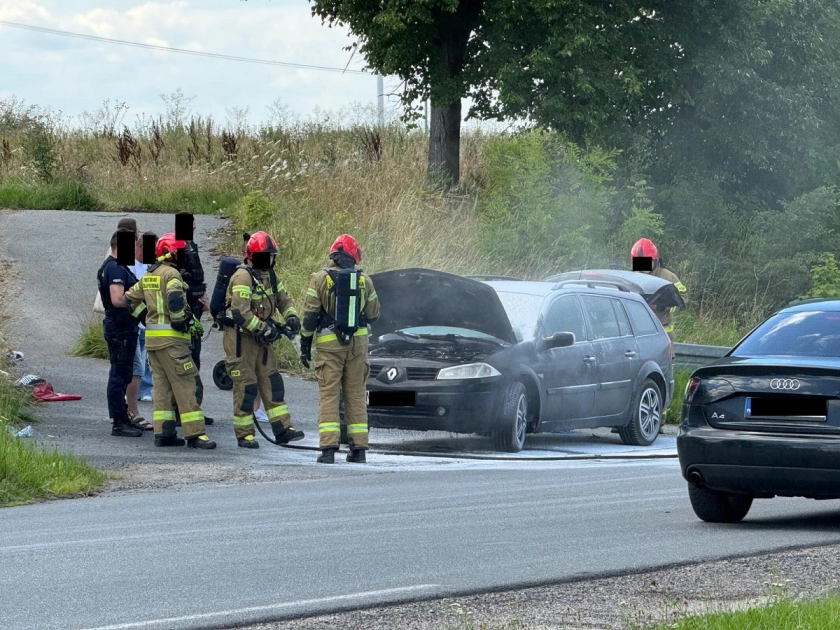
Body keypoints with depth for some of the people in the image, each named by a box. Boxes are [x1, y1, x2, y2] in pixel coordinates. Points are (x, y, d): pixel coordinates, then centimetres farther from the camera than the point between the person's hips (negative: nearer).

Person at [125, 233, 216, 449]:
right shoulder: (171, 274, -10)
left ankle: (163, 432, 10)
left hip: (152, 338, 9)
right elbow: (175, 298, -26)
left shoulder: (148, 276, 17)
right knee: (184, 385, -8)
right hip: (171, 338, -9)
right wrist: (180, 321, -14)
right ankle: (195, 433, -10)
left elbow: (130, 299, 22)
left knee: (162, 384, 12)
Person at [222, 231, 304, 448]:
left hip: (260, 338, 9)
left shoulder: (268, 276, 11)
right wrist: (263, 329, -23)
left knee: (272, 382, 6)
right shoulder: (243, 277, -18)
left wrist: (291, 317, 0)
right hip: (240, 338, -9)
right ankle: (244, 434, 3)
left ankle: (282, 429, 7)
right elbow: (240, 311, -25)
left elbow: (283, 299, 20)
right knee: (246, 387, -5)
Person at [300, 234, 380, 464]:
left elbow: (309, 316, -4)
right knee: (356, 395, 8)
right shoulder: (364, 280, 3)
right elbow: (373, 315, 12)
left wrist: (305, 346, 4)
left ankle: (328, 448, -10)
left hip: (329, 343, -2)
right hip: (358, 343, 2)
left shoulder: (320, 279, -3)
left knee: (329, 395, -1)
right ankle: (359, 447, 7)